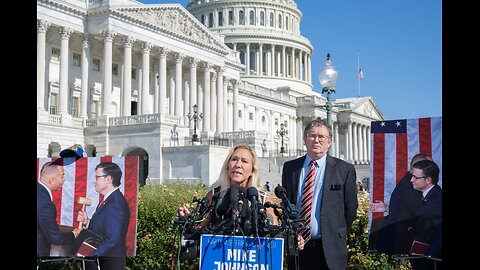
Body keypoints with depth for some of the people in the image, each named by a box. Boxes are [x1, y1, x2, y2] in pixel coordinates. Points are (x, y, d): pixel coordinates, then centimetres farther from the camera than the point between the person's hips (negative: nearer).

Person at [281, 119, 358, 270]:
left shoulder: (345, 169, 0)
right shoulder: (290, 167, 9)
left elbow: (350, 209, 2)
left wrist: (337, 238, 3)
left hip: (329, 250, -2)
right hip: (297, 248, 2)